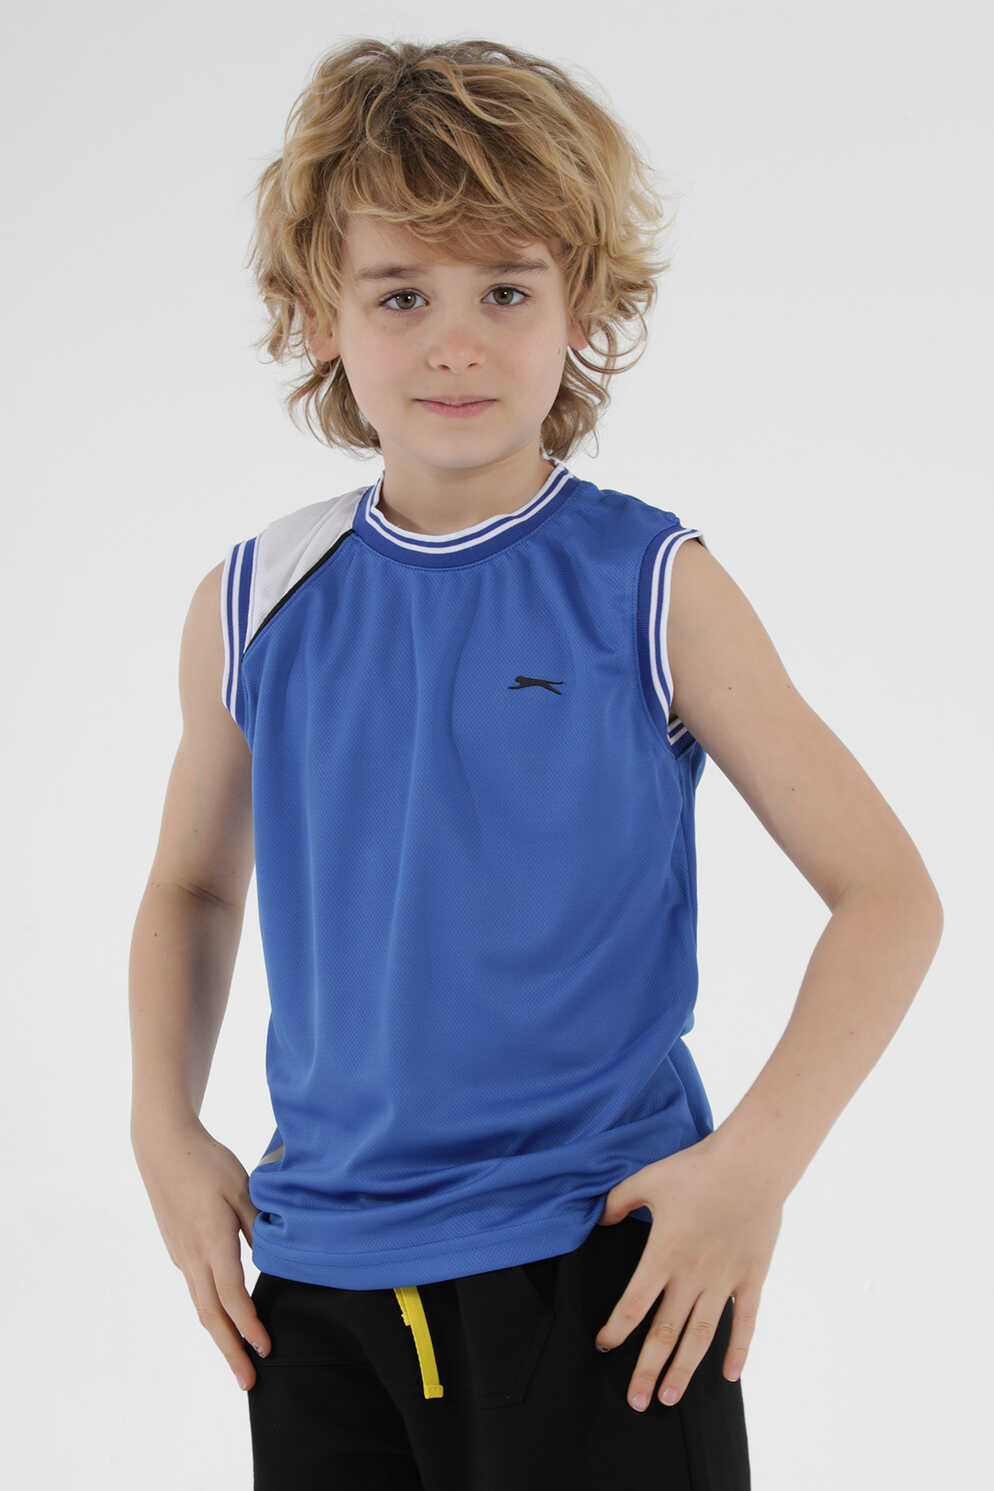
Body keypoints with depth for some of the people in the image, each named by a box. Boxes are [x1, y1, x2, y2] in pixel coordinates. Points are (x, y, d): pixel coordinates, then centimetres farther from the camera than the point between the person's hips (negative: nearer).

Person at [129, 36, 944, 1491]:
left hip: (601, 1265, -3)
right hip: (320, 1280, 3)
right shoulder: (254, 607, 3)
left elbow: (889, 894, -4)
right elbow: (193, 886, 20)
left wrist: (756, 1163, -14)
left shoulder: (653, 587, -6)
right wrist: (165, 1129, 7)